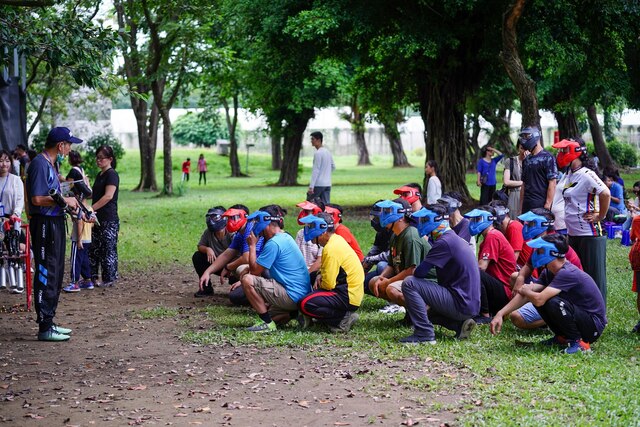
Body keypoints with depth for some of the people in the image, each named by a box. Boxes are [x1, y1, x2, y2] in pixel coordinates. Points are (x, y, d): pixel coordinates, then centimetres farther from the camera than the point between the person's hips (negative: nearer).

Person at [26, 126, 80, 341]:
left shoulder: (52, 164, 15)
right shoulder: (40, 164, -16)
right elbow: (37, 199, -23)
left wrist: (70, 204, 9)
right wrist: (64, 200, -15)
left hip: (56, 223, 10)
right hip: (44, 224, -10)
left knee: (55, 275, 15)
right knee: (46, 276, -7)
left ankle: (49, 322, 24)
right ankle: (44, 328, -4)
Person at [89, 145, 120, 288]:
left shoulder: (112, 175, -11)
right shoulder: (99, 175, 17)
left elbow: (108, 196, -21)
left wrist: (90, 209, -22)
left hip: (109, 220, -9)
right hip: (98, 219, 9)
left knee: (108, 249, -4)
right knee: (94, 248, 10)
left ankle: (109, 279, 2)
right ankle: (93, 277, 16)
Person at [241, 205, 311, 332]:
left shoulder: (274, 243, -17)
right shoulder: (286, 237, 15)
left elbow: (254, 271, -13)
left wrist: (252, 245, -5)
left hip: (292, 296, -10)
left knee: (247, 280, -17)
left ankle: (267, 323, -14)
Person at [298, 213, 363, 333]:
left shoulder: (331, 249, -21)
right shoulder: (337, 239, 8)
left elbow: (328, 284, -19)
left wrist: (320, 283, 3)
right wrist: (321, 275, 5)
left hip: (348, 297, -10)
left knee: (305, 304, -22)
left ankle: (344, 319, -10)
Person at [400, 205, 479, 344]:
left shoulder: (444, 242, -15)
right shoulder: (454, 239, 16)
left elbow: (419, 272, -17)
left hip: (461, 305, -10)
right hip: (470, 305, 10)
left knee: (409, 284, -13)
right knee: (424, 305, 31)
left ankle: (424, 334, -15)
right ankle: (459, 325, 10)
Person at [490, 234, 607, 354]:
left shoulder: (567, 273, -26)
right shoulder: (549, 272, 3)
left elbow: (539, 300, -32)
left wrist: (525, 291, -9)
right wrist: (500, 314, -6)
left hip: (594, 325, -9)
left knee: (553, 302, -31)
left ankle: (579, 343, -14)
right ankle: (562, 337, 11)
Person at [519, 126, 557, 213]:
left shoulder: (547, 158, -5)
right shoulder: (526, 160, 19)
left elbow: (552, 184, -10)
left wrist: (547, 206, -15)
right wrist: (521, 207, 17)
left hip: (541, 206, -7)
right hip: (526, 207, 7)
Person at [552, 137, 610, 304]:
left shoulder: (586, 175, -17)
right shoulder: (570, 174, 11)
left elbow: (605, 193, -28)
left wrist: (600, 216, -19)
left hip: (589, 234, -10)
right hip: (573, 233, 10)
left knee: (594, 275, -2)